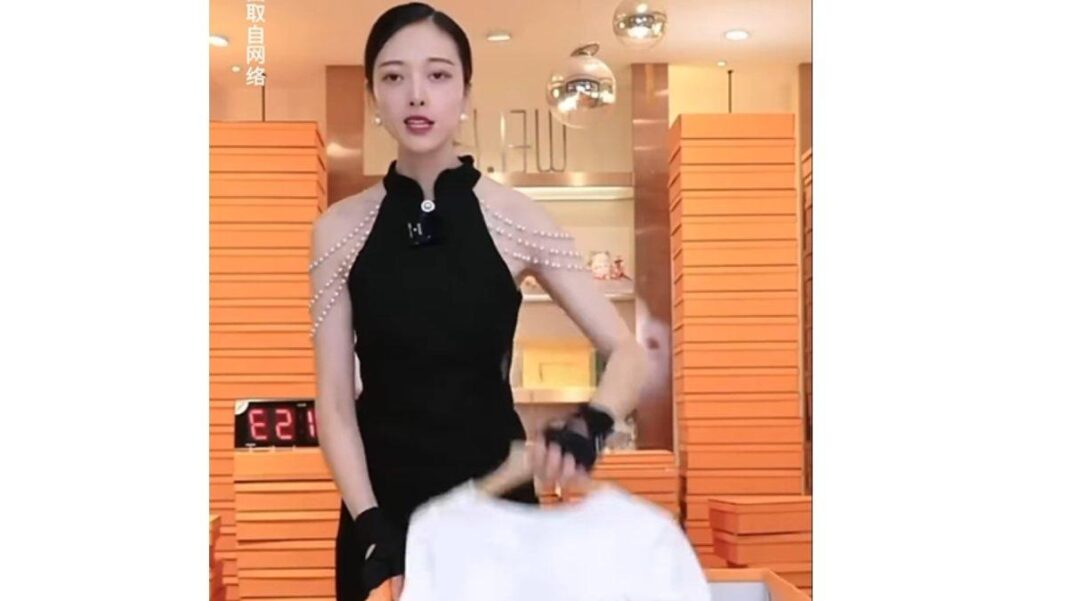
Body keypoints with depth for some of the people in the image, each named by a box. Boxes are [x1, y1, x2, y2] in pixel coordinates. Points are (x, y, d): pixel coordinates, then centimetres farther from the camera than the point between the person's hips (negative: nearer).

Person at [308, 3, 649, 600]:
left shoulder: (515, 218, -7)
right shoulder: (340, 229, -2)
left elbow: (627, 353, -6)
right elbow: (335, 399, -3)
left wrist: (590, 426, -25)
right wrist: (369, 522, -14)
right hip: (382, 499, 1)